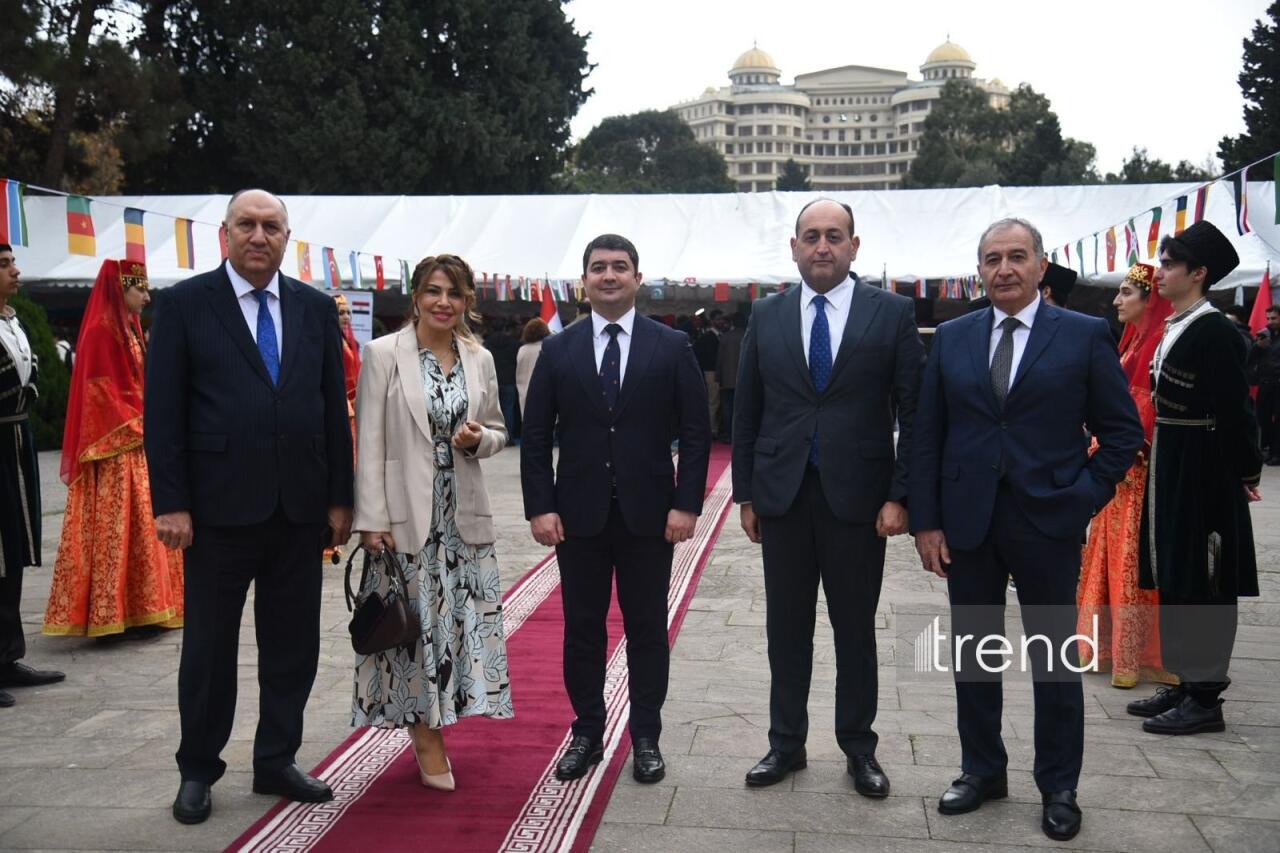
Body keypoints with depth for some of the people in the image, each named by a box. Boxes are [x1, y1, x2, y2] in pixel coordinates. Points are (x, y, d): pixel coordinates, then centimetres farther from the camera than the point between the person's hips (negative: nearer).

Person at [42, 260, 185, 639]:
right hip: (116, 449, -9)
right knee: (119, 527, -7)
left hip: (137, 444, 9)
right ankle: (116, 613, -3)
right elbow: (105, 394, -17)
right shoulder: (101, 331, -12)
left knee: (142, 526, 10)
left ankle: (138, 609, 16)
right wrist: (138, 429, -13)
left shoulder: (129, 329, 16)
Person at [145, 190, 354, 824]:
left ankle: (276, 761, 27)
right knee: (210, 645, 9)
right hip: (219, 507, -3)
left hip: (300, 508, 3)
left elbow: (334, 408, 8)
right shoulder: (182, 305, -1)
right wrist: (170, 503, -10)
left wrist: (339, 498, 4)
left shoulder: (317, 308, 8)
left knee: (292, 643, 11)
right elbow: (163, 412, -5)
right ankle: (198, 771, 25)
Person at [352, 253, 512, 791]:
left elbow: (497, 431, 16)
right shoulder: (384, 353, -4)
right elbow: (369, 442, -7)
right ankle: (426, 736, 18)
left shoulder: (480, 359, 7)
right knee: (411, 620, 2)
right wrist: (372, 518, -11)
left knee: (462, 618, 5)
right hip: (405, 514, -4)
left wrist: (479, 438, -8)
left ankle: (432, 728, 24)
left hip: (464, 514, 4)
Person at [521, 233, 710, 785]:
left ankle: (646, 738, 23)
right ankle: (587, 733, 25)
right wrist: (540, 507, -5)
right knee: (582, 629, 10)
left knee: (647, 629, 9)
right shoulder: (558, 350, 4)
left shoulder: (671, 347, 0)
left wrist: (686, 504, -8)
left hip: (648, 514, -1)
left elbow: (695, 433, -1)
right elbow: (536, 436, 3)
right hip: (578, 515, 1)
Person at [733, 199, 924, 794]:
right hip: (781, 496, 2)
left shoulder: (892, 313, -2)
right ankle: (786, 741, 25)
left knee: (855, 627, 10)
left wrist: (900, 496, -9)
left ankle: (858, 746, 25)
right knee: (786, 625, 11)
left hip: (857, 495, -2)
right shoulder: (766, 316, 5)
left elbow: (914, 412, -3)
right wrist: (745, 494, 5)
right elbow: (746, 411, 8)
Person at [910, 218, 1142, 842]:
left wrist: (1087, 496, -7)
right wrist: (926, 521, -1)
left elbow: (1122, 430, 2)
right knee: (972, 654, 12)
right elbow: (927, 437, 4)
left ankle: (1058, 787, 24)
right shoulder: (951, 339, 5)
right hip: (967, 522, 3)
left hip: (1047, 521, -2)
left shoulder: (1085, 335, -2)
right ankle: (981, 771, 29)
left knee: (1056, 660, 8)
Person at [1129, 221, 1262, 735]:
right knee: (1174, 578, 15)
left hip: (1201, 475, -10)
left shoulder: (1214, 331, -16)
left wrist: (1246, 471, -11)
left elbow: (1234, 408, -16)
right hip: (1171, 470, 10)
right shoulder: (1178, 327, 13)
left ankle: (1205, 698, 8)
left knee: (1200, 583, -2)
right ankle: (1187, 683, 26)